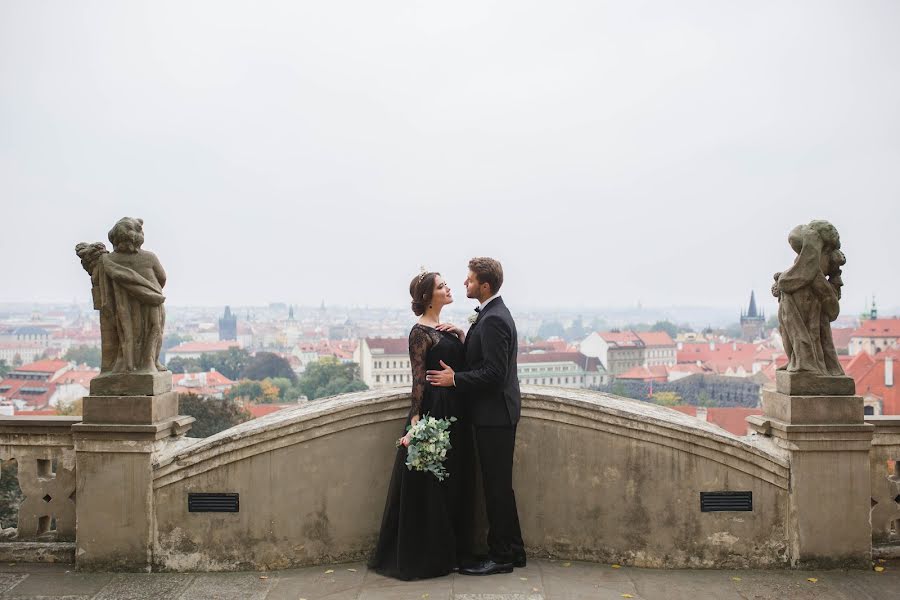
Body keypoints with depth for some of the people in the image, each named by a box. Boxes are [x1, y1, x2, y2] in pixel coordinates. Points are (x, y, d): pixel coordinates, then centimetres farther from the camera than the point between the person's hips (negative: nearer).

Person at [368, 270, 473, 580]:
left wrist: (461, 335, -1)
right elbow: (418, 380, -16)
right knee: (427, 486, -1)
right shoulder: (420, 332, -11)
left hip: (454, 412, 9)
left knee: (452, 484, 14)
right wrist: (415, 423, -21)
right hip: (433, 409, -9)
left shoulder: (445, 329, 14)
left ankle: (449, 551, 25)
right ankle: (422, 557, 10)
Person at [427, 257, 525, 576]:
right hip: (495, 412, 10)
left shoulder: (493, 320, -20)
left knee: (497, 486, -1)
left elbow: (494, 372, -24)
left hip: (495, 415, -10)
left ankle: (501, 555, 10)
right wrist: (461, 335, 4)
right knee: (499, 485, 16)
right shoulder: (493, 314, 13)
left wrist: (455, 379, -17)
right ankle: (512, 550, 26)